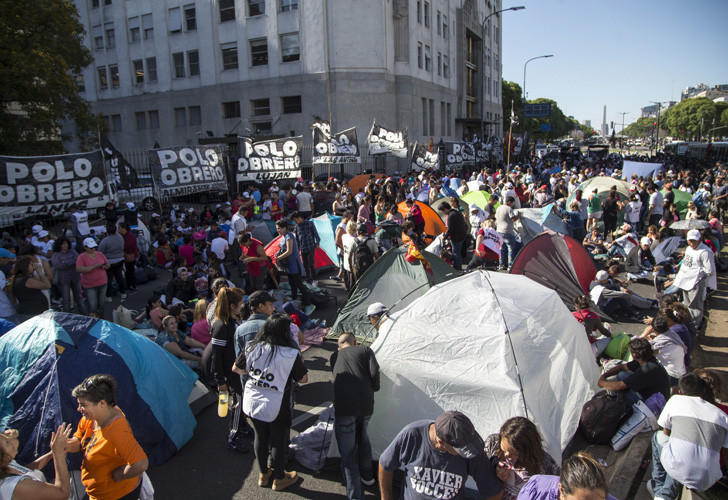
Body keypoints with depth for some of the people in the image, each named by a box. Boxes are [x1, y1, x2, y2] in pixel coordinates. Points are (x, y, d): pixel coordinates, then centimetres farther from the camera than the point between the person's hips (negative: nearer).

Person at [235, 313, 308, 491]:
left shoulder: (252, 348, -10)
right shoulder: (290, 354, -22)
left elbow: (237, 368, 5)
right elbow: (303, 379, -11)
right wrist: (300, 363, 5)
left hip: (253, 403, 4)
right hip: (276, 408, -4)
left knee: (260, 437, 23)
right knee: (278, 442, 15)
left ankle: (263, 474, 43)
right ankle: (279, 479, 35)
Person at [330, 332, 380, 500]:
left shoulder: (334, 357, 17)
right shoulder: (365, 350, 11)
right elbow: (374, 372, -2)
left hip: (344, 406, -2)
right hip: (366, 405, 2)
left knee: (347, 451, 5)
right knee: (362, 436, 29)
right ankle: (367, 475, 44)